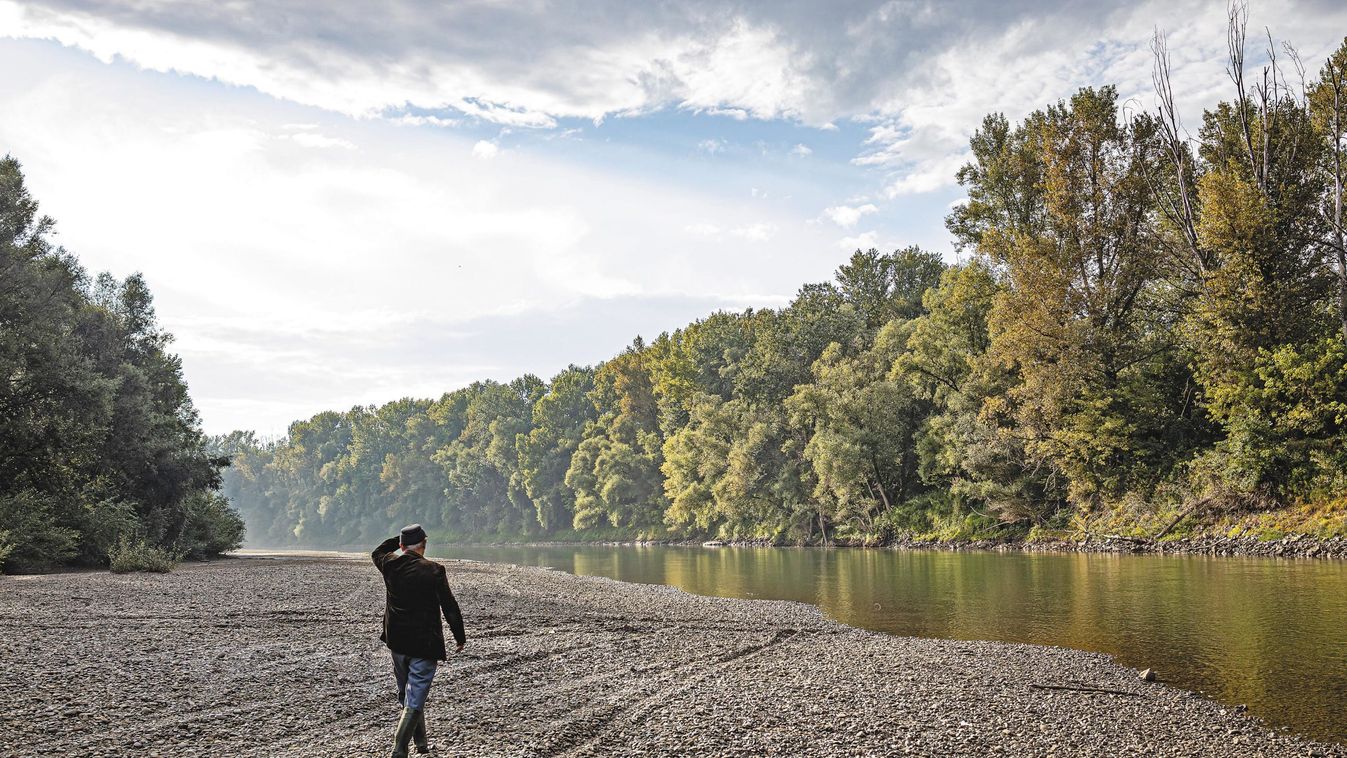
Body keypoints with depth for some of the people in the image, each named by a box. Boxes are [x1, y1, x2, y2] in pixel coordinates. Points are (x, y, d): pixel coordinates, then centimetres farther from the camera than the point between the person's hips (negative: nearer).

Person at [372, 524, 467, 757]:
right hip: (425, 644, -5)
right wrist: (460, 637, 2)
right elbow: (450, 607, -9)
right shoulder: (433, 571, -13)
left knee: (406, 695, 21)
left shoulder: (390, 565, -1)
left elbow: (377, 552, 25)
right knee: (414, 701, -3)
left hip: (397, 642, 5)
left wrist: (400, 539, 21)